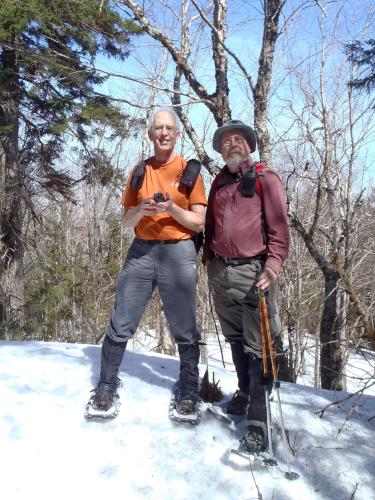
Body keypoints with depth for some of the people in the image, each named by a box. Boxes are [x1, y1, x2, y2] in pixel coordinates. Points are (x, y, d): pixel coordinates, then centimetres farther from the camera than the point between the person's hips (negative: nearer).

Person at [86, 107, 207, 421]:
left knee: (184, 330, 3)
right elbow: (127, 221, 12)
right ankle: (106, 389, 17)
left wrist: (171, 208, -16)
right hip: (141, 253, 3)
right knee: (121, 324, 2)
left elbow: (199, 223, 0)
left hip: (178, 254, -2)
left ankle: (189, 391, 19)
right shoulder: (140, 171, 12)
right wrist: (142, 209, -9)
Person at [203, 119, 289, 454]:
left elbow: (279, 228, -7)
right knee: (235, 339, 15)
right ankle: (244, 393, 33)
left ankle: (258, 420, 2)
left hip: (253, 271, -5)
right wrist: (209, 261, 16)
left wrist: (273, 267, -19)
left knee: (257, 345, -5)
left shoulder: (265, 179, 0)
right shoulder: (219, 182, 16)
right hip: (220, 272, 6)